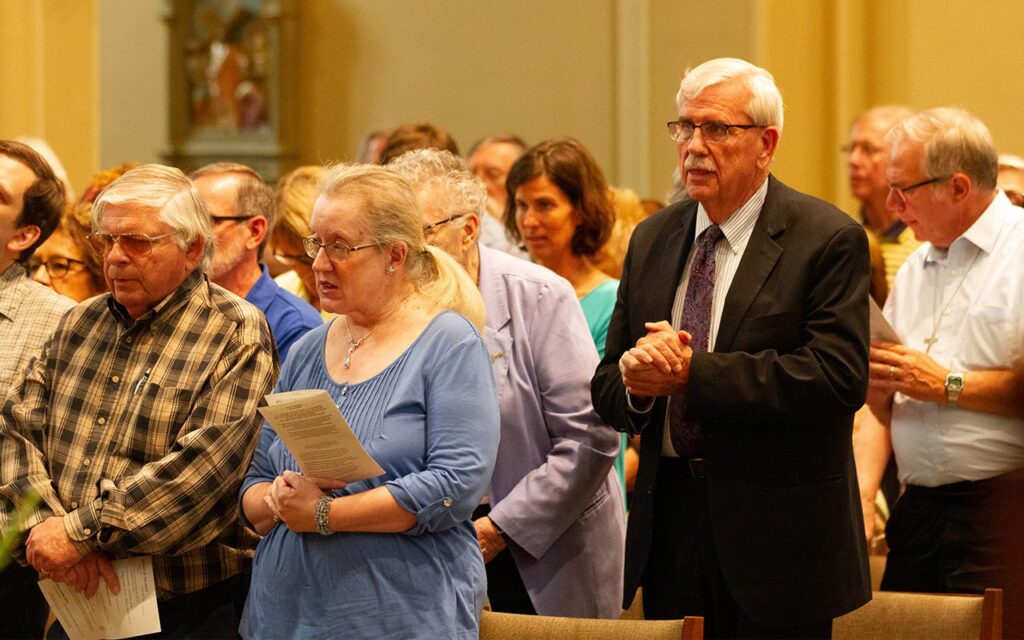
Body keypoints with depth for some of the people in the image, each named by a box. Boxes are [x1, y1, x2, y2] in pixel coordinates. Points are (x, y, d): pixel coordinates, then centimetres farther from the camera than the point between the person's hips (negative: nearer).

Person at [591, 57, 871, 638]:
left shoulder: (829, 240, -7)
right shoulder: (653, 240, 13)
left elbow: (838, 377, -19)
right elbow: (607, 391, 12)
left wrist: (692, 372, -20)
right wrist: (636, 381, -14)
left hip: (776, 532, -5)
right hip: (668, 520, 5)